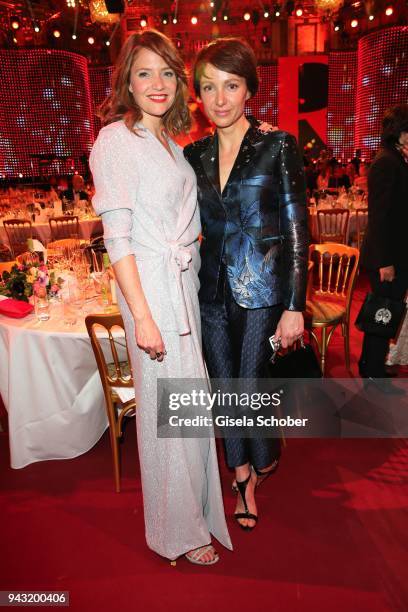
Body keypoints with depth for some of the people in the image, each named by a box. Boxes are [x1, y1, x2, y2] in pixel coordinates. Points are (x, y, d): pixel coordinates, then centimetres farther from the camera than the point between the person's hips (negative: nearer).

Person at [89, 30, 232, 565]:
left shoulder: (170, 143, 16)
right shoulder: (116, 140, -9)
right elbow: (118, 238, -16)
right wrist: (142, 316, -20)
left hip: (186, 281, 8)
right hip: (151, 286, -8)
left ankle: (195, 508, 39)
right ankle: (179, 531, 25)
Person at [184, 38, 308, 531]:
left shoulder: (278, 146, -5)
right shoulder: (194, 154, 7)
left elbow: (297, 228, -7)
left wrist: (295, 305, -12)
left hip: (262, 290, -4)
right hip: (212, 289, 5)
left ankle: (265, 461, 38)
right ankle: (243, 476, 36)